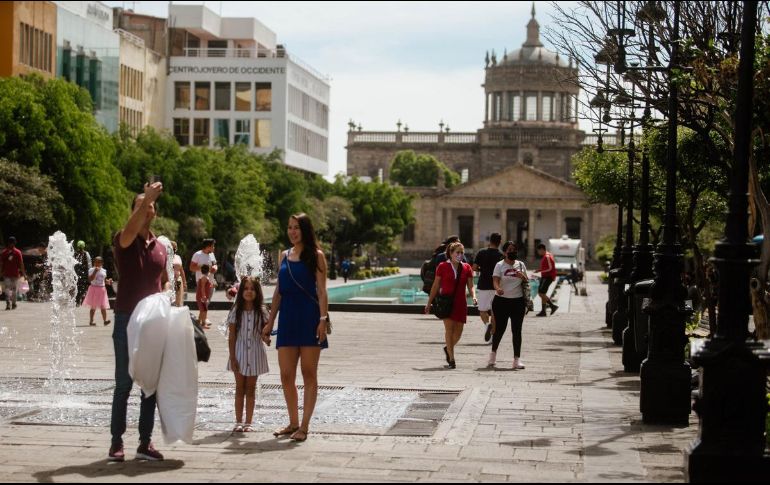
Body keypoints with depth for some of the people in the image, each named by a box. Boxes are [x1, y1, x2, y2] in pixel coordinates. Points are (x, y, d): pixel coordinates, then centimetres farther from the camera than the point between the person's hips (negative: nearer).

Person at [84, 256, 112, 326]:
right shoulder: (91, 270, -4)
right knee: (93, 307, 0)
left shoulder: (104, 271, 10)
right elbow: (90, 279, -17)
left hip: (102, 289, 4)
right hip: (94, 288, -3)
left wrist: (108, 282, -2)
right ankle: (91, 321, 7)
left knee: (103, 307, -1)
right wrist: (95, 271, -22)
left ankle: (105, 321, -3)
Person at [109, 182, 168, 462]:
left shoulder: (160, 247, 11)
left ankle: (145, 443, 12)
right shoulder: (124, 242, -5)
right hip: (127, 320, -5)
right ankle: (116, 443, 4)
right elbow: (130, 230, -29)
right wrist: (146, 199, -35)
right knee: (124, 383, -2)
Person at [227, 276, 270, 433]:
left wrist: (267, 338, -23)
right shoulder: (236, 311, -4)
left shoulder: (261, 312, -3)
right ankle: (238, 422, 12)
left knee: (251, 389, 7)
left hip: (255, 353, 1)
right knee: (240, 388, 6)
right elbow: (231, 336, -3)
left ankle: (248, 422, 13)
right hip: (240, 352, 0)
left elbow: (264, 334, 1)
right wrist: (232, 357, -7)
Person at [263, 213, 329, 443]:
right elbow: (278, 290, 16)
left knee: (309, 374, 1)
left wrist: (323, 319, -15)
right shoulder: (283, 256, 13)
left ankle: (304, 426, 4)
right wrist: (270, 322, 14)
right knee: (286, 375, 4)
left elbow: (321, 290, -5)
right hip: (287, 318, 5)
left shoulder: (315, 256, -1)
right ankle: (293, 423, 16)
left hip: (309, 319, -5)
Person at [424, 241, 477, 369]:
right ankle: (451, 360, -10)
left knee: (458, 332, 6)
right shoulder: (442, 266, -1)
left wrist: (474, 297, -14)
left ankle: (448, 349, 35)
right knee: (449, 329, -13)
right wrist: (429, 303, 4)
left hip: (460, 303, 3)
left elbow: (470, 286, 6)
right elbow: (436, 286, 3)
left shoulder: (467, 268, 7)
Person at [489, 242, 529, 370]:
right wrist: (498, 288, -36)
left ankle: (517, 359, 3)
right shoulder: (500, 265, -2)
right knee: (499, 329, 3)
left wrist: (522, 276, -8)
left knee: (517, 331, 0)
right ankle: (493, 353, 26)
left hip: (518, 301, 3)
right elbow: (495, 280, -14)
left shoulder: (520, 265, 9)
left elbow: (527, 282, 14)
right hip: (501, 301, -3)